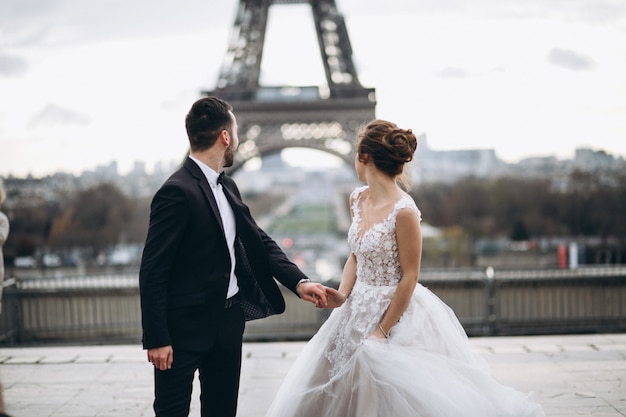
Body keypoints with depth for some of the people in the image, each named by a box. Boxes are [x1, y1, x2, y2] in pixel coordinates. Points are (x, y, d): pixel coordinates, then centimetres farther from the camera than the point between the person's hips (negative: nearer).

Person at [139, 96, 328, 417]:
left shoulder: (227, 187, 9)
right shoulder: (177, 192, -19)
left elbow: (259, 242, 12)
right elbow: (152, 270, -19)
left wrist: (298, 282, -3)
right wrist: (156, 339, -19)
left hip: (229, 320, 9)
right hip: (186, 327, -8)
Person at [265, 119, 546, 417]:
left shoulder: (403, 211, -21)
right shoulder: (357, 199, 2)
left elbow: (409, 278, -18)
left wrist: (381, 332, -15)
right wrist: (342, 295, -5)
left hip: (398, 312, -7)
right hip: (359, 311, 8)